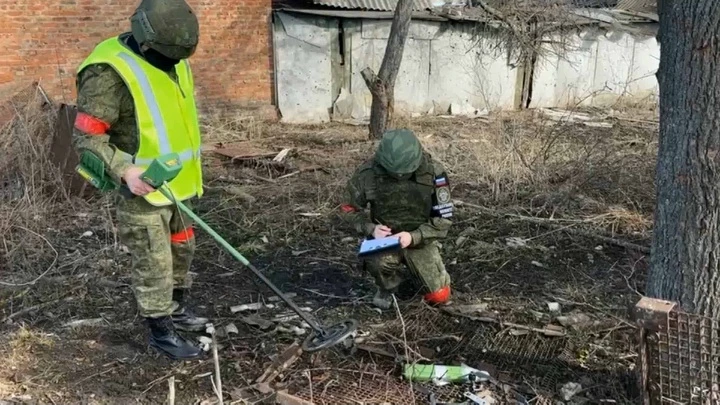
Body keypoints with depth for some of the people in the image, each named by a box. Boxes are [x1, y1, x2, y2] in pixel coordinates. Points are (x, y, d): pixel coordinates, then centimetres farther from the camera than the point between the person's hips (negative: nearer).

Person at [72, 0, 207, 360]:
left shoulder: (173, 61, 6)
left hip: (177, 184, 9)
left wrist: (188, 170, 24)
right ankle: (161, 332, 19)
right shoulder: (110, 73, -22)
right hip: (141, 189, -9)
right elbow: (86, 136, -20)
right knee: (153, 265, 1)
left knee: (182, 250, 22)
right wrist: (124, 170, -33)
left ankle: (177, 309, 42)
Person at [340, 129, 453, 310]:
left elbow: (443, 219, -14)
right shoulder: (369, 172, -18)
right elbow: (349, 208, -4)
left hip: (420, 240, 0)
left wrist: (414, 237, -30)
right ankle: (388, 286, 3)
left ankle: (420, 274, 28)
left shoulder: (434, 173, -20)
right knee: (377, 261, -34)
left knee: (438, 297, -8)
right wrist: (370, 228, -23)